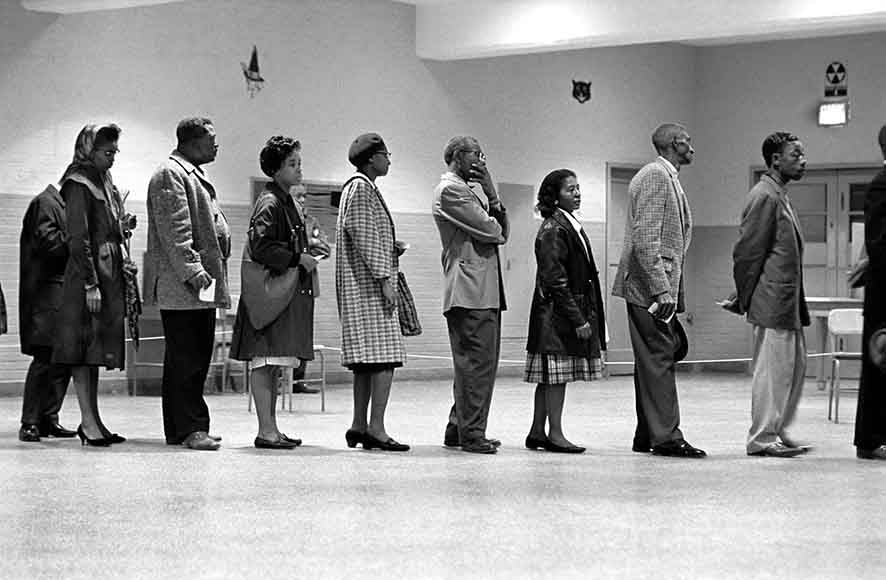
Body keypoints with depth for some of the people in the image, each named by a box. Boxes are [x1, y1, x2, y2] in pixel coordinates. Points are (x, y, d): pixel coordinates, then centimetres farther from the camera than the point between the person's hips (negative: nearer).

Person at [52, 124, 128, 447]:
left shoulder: (103, 182, 17)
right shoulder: (79, 183, -10)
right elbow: (79, 238, -15)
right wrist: (91, 284, -19)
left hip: (109, 271, 9)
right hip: (88, 272, -9)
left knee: (96, 347, 10)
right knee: (85, 346, -7)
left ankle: (93, 419, 13)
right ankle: (88, 420, -7)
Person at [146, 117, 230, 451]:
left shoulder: (194, 175, 23)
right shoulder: (170, 175, -8)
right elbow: (174, 230, -17)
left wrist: (213, 271, 20)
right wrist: (192, 271, -23)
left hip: (203, 286, 10)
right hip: (181, 286, -10)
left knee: (197, 359, 10)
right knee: (184, 360, -8)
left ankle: (184, 429, 14)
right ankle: (189, 429, -7)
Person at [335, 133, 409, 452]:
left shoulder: (363, 187, 21)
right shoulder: (361, 187, -10)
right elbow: (364, 236, -17)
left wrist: (392, 249, 13)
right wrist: (384, 278, -18)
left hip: (363, 286, 11)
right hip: (369, 283, -11)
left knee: (367, 359, 10)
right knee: (383, 356, -13)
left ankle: (359, 426, 12)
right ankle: (376, 427, -16)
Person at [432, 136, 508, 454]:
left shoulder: (466, 189, 24)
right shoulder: (450, 189, -7)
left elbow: (503, 230, 16)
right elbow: (490, 230, -14)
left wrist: (492, 194, 3)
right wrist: (497, 230, 9)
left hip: (485, 292, 10)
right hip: (470, 291, -10)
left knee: (480, 362, 13)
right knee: (477, 362, -10)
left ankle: (458, 428, 19)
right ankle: (471, 434, -7)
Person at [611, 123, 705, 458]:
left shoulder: (668, 178, 20)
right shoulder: (654, 176, -11)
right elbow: (645, 238, -19)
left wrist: (674, 293, 20)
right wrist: (660, 289, -24)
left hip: (663, 287, 10)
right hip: (649, 286, -10)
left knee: (652, 361, 11)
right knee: (658, 360, -10)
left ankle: (647, 436, 15)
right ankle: (665, 437, -11)